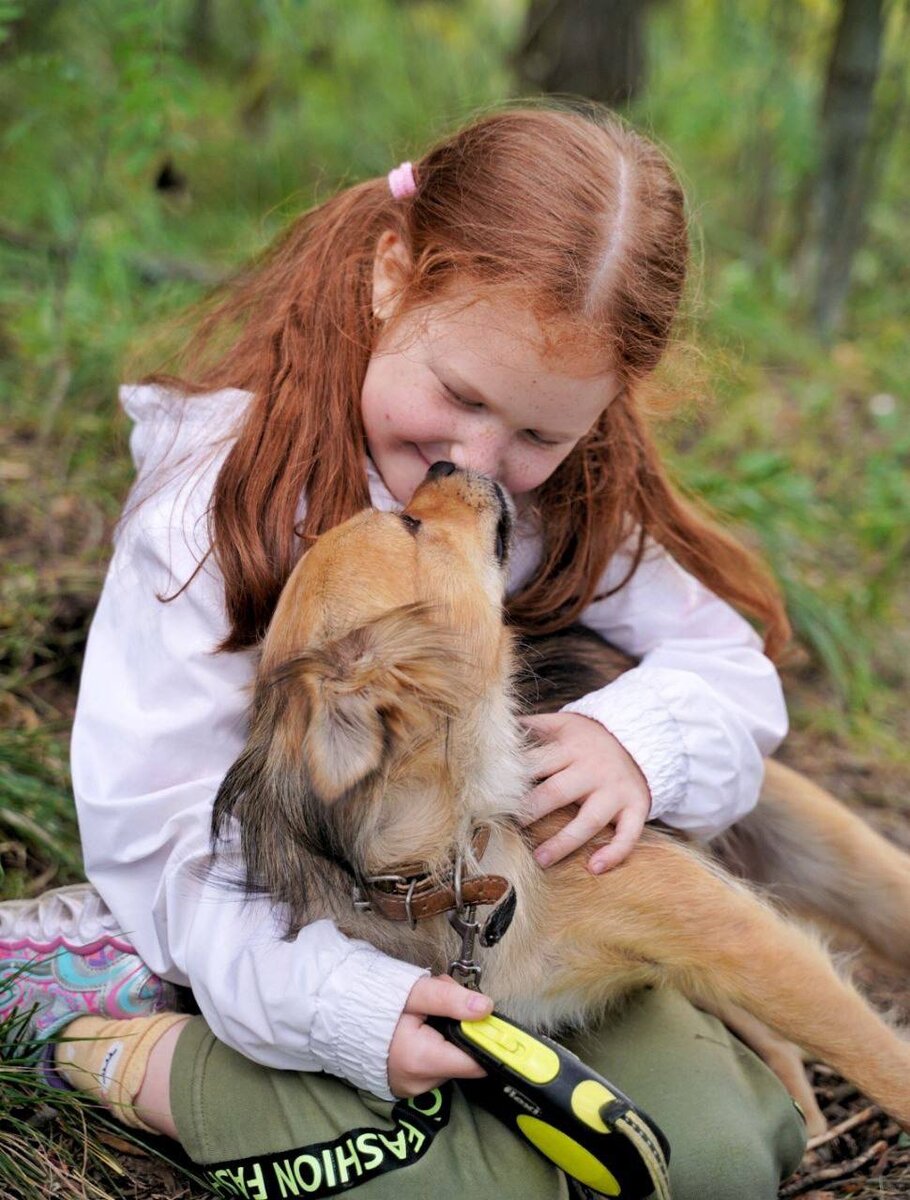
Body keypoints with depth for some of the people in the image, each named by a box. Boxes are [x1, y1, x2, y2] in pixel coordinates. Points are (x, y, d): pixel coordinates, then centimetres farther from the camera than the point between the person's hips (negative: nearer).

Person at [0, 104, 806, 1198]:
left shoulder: (569, 494, -6)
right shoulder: (228, 488, -20)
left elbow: (734, 664, -4)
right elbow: (155, 810, -22)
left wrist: (639, 733, -29)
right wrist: (339, 1003, -35)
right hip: (288, 933, -5)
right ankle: (134, 1049, -7)